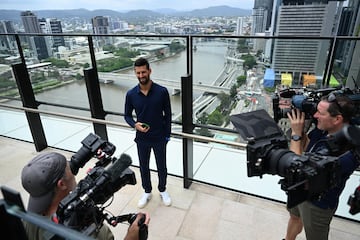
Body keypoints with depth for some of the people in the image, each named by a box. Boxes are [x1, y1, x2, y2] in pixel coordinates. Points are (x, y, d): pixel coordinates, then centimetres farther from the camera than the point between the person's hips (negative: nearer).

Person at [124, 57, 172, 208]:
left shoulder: (162, 91, -14)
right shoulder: (131, 94, -9)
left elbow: (167, 114, -4)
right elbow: (127, 115, 3)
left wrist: (167, 134, -3)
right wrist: (135, 125, -18)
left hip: (159, 138, -1)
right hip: (142, 139, 2)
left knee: (161, 166, 17)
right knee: (143, 167, 18)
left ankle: (162, 190, 42)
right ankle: (147, 192, 42)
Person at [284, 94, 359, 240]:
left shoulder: (346, 151, -38)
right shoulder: (323, 129, -15)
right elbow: (304, 146, 2)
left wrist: (296, 133, -30)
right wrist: (300, 125, -15)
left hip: (317, 204, -7)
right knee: (295, 217, 32)